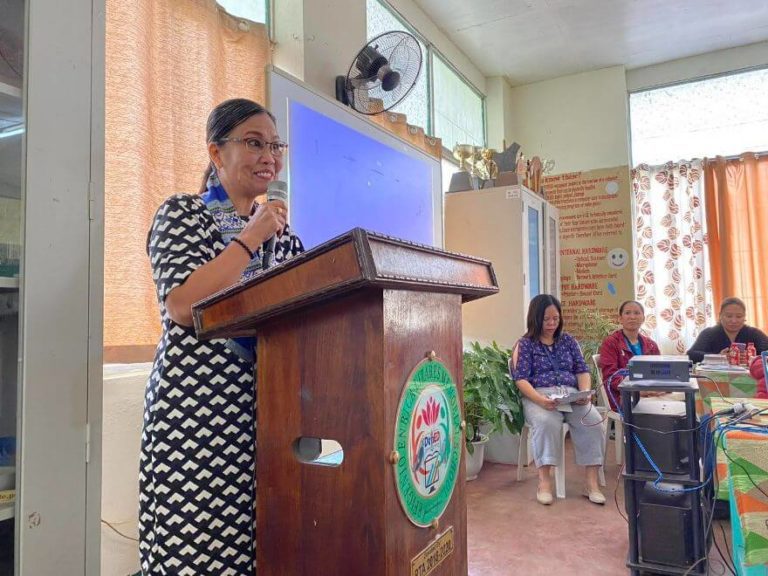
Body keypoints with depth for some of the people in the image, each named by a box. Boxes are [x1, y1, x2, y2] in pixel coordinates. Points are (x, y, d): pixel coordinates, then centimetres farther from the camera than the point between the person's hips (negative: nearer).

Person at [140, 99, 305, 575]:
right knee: (202, 537, -2)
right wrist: (249, 239, -12)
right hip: (202, 398, -5)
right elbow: (181, 307, -15)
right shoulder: (183, 213, 1)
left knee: (260, 532, 6)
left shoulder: (279, 227, 17)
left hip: (269, 401, 5)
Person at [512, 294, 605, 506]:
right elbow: (521, 379, -5)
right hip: (538, 396, -3)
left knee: (593, 421, -27)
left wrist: (585, 393, -10)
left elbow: (582, 370, 13)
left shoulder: (568, 340, 18)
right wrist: (539, 399, -23)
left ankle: (592, 483, -21)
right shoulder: (525, 344, 5)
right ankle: (544, 481, -29)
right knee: (546, 422, -36)